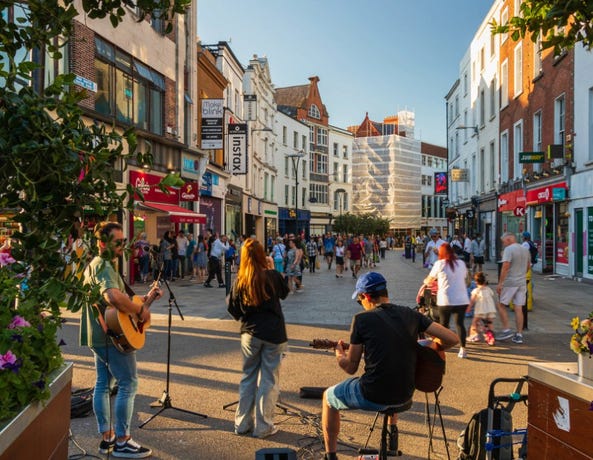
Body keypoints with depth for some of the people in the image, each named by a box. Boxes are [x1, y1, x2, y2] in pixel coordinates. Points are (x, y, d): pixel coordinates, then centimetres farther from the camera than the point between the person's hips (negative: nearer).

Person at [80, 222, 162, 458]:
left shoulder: (95, 264, 15)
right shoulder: (104, 266, -19)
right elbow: (114, 297, -39)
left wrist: (146, 300, 10)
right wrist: (141, 310, -25)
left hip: (99, 335, 11)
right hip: (113, 335, -10)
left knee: (103, 383, 14)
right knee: (128, 384, -3)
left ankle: (107, 437, 24)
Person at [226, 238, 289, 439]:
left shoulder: (240, 281, -5)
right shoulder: (272, 276, -10)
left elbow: (233, 309, 0)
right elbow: (284, 292, 10)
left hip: (250, 334, 3)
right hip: (274, 334, -2)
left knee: (248, 377, 17)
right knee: (269, 380, 7)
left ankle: (242, 423, 25)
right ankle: (263, 426, 13)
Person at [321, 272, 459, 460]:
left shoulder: (362, 319, -11)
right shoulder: (411, 314, 0)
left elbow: (350, 367, -5)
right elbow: (452, 339, -2)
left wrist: (339, 353, 17)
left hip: (372, 396, -5)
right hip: (405, 394, 5)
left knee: (328, 396, 24)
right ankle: (393, 431, 50)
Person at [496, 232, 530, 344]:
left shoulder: (509, 249, -12)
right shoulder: (525, 250, 12)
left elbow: (505, 267, -19)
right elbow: (528, 266, 20)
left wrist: (500, 283, -17)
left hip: (510, 283, -7)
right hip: (522, 283, 7)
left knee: (501, 305, 6)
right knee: (519, 309, 7)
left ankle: (506, 330, 3)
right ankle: (519, 335, 9)